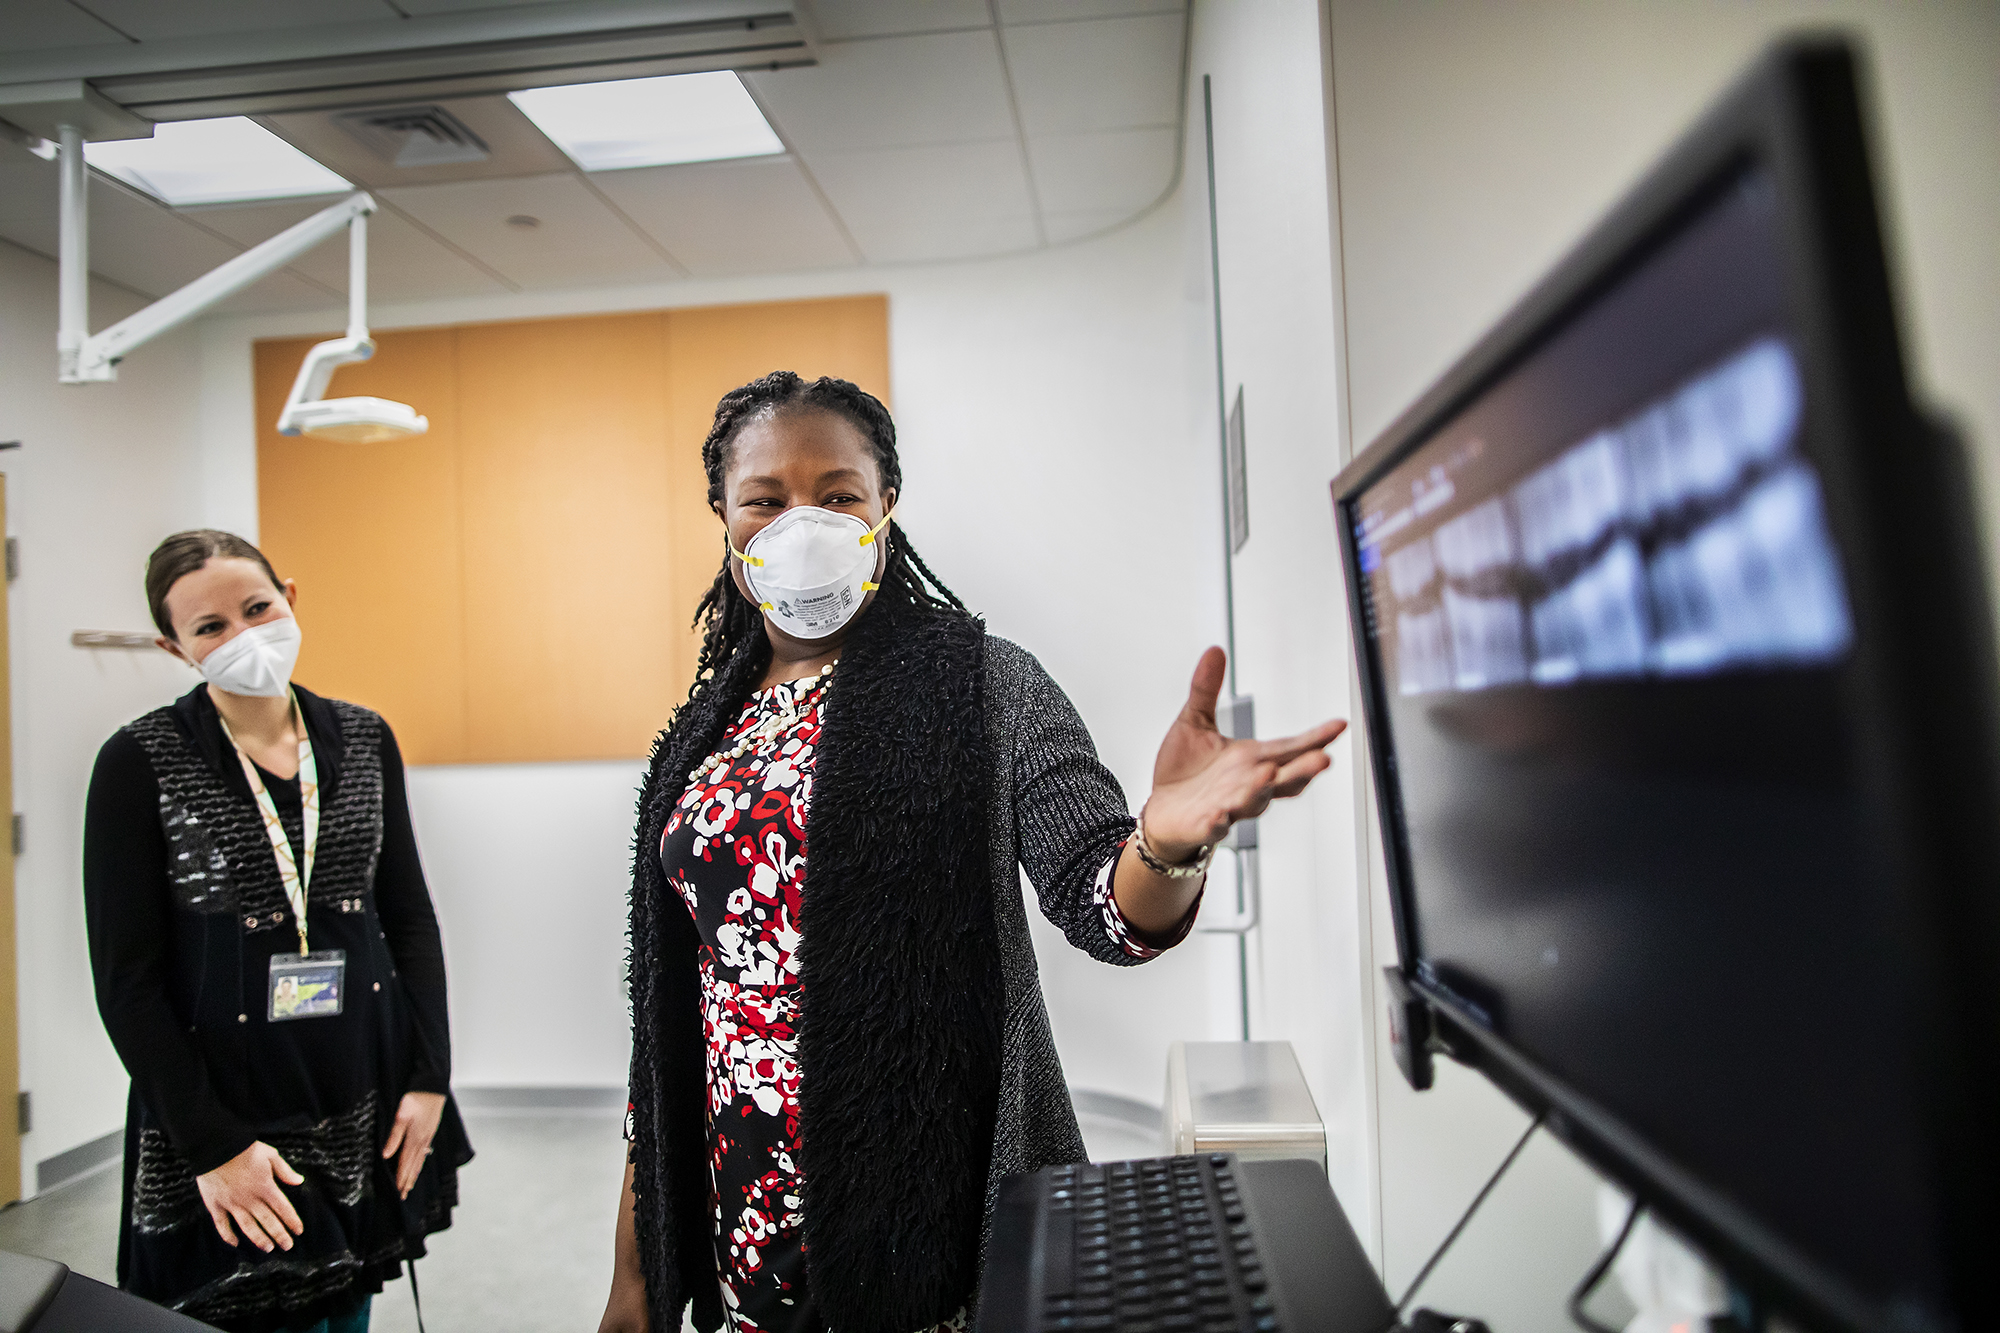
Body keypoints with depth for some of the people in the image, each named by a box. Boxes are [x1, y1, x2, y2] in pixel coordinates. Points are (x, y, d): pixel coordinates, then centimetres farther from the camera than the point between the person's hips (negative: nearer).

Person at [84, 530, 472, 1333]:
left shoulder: (363, 739, 2)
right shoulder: (141, 762, -9)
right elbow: (126, 979, -9)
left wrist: (430, 1077, 1)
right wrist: (214, 1144, -12)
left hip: (364, 1111, 4)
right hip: (226, 1109, -3)